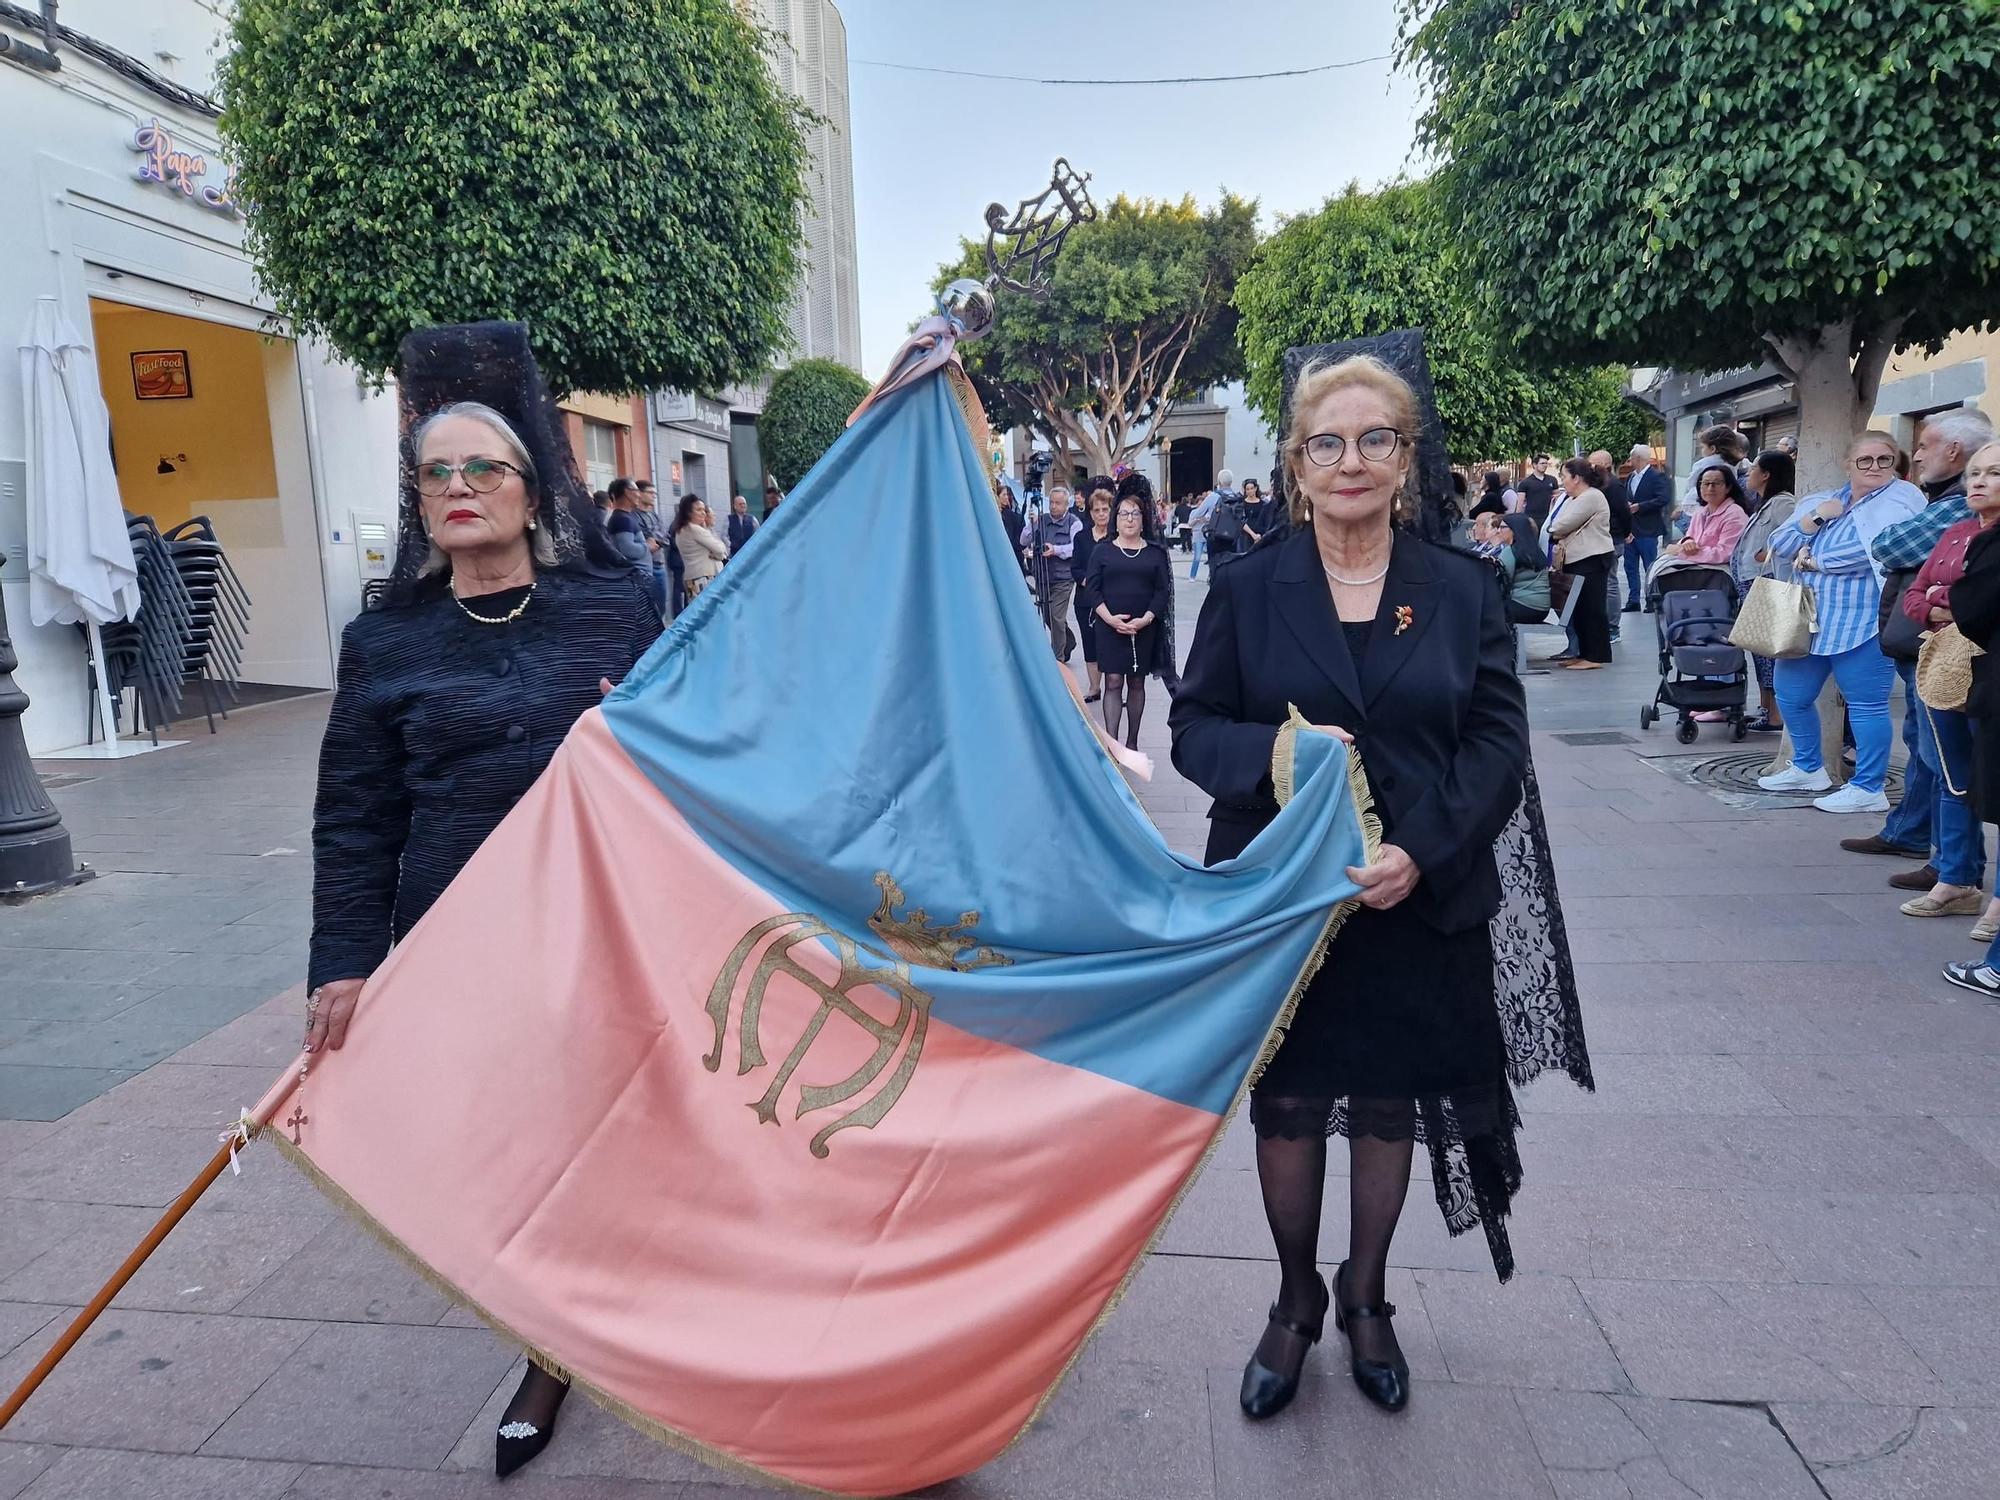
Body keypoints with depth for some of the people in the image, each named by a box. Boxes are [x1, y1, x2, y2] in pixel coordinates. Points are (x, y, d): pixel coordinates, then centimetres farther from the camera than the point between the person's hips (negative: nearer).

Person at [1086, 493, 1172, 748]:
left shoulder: (1156, 552, 7)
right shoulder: (1102, 551, 5)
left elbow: (1163, 591, 2)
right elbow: (1093, 588, 0)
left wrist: (1146, 619, -12)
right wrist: (1110, 618, -14)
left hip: (1144, 629, 1)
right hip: (1110, 628, -1)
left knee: (1137, 683, 8)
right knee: (1113, 682, -7)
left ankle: (1132, 742, 16)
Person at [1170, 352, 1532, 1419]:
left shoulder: (1460, 589, 2)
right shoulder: (1247, 589, 0)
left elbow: (1499, 739, -2)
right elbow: (1193, 728, 0)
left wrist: (1422, 849, -16)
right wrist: (1271, 747, -21)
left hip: (1419, 905, 1)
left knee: (1388, 1110, 15)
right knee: (1287, 1109, 11)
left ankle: (1366, 1302, 38)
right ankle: (1295, 1304, 34)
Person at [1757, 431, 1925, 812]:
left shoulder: (1900, 498, -5)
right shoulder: (1822, 502, 16)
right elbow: (1779, 544, 8)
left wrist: (1814, 560, -11)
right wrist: (1815, 519, -9)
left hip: (1864, 625, -7)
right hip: (1811, 620, 8)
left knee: (1865, 704, -4)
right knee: (1791, 696, 14)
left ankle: (1868, 790, 5)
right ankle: (1808, 769, 33)